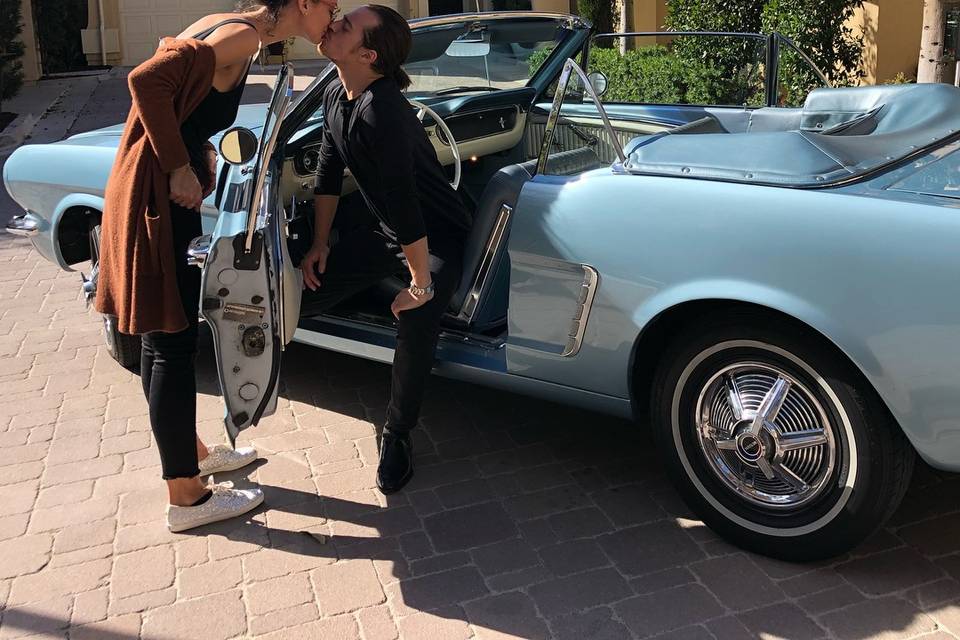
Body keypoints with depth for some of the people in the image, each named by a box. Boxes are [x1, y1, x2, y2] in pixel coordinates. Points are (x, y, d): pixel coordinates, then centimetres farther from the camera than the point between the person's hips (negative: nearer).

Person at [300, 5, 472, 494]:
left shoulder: (380, 111, -32)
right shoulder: (335, 97, -4)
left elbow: (403, 203, -32)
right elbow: (328, 174, 7)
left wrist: (421, 283, -29)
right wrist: (320, 244, 6)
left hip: (437, 237, -7)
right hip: (387, 230, 8)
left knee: (416, 326, -29)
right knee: (306, 295, -3)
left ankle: (397, 434, -8)